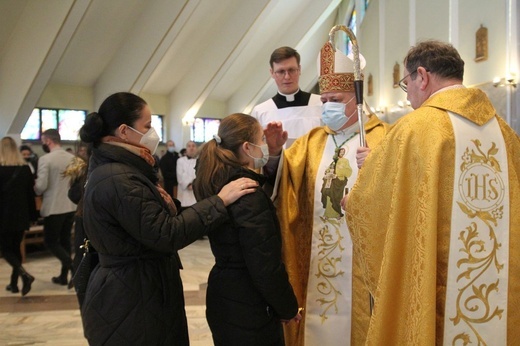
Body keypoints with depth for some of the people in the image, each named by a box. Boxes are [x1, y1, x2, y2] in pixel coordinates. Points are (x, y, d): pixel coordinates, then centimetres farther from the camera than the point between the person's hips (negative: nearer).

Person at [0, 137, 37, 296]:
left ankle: (25, 275, -16)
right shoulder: (25, 168, 1)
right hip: (21, 215, 5)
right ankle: (14, 283, 18)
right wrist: (32, 215, 10)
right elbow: (31, 193, 5)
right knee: (15, 248, 15)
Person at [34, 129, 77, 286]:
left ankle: (72, 264, -12)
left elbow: (41, 186, -18)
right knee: (65, 240, 15)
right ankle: (64, 276, 21)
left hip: (53, 208, -6)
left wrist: (34, 188, 3)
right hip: (71, 206, 6)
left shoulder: (45, 159, -14)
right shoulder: (72, 158, 2)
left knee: (50, 241, 7)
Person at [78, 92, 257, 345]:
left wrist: (161, 200, -2)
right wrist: (220, 201, -23)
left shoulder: (110, 171, 9)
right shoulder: (118, 181, -24)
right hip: (131, 301, -10)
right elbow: (167, 235, -26)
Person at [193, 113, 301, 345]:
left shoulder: (216, 186, 1)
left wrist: (275, 153, 10)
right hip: (249, 308, -8)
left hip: (224, 299, 9)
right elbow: (266, 266, -23)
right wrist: (289, 308, -9)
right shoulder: (251, 198, -24)